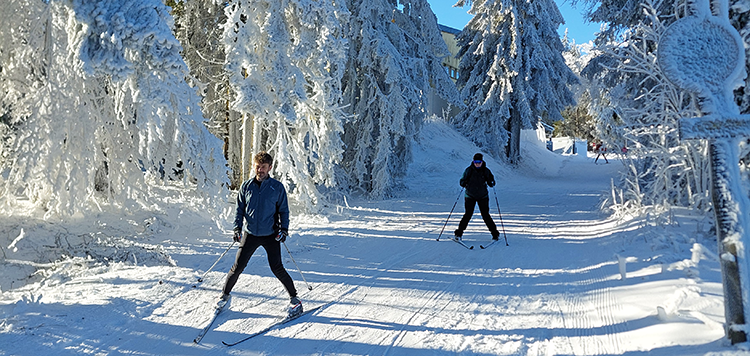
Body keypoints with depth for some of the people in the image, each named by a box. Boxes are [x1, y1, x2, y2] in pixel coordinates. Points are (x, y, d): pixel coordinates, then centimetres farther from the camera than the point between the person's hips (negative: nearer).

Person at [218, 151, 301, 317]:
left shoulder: (277, 187, -2)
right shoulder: (246, 186, 2)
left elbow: (284, 210, 5)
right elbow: (240, 209, 10)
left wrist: (284, 229, -6)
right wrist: (237, 228, 0)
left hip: (271, 235, -2)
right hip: (250, 234, 2)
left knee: (277, 268, -4)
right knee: (238, 266, 4)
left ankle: (294, 299, 11)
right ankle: (225, 294, 26)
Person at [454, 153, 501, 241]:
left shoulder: (486, 171, -3)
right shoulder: (469, 170, -6)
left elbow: (491, 184, 2)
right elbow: (462, 182, 0)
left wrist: (491, 181, -19)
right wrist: (464, 182, -21)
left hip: (483, 196, 1)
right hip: (470, 196, -1)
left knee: (485, 215, -3)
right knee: (468, 214, -7)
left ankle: (495, 233, 11)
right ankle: (458, 233, 5)